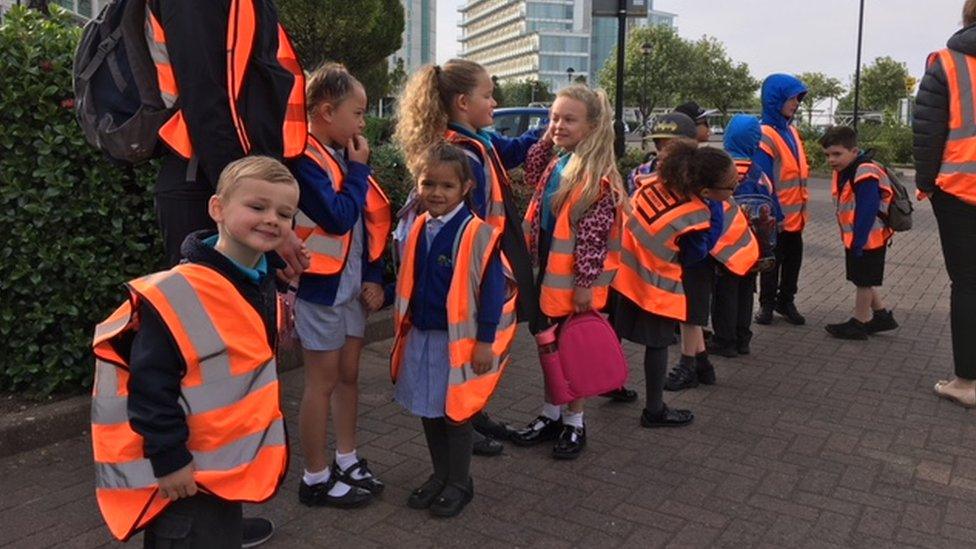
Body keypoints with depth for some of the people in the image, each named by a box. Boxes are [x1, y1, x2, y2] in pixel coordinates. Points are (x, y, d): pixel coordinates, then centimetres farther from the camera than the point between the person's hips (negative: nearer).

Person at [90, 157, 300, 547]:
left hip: (230, 460, 8)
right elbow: (151, 387, -23)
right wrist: (169, 458, -21)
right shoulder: (176, 294, -25)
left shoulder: (262, 281, 3)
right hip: (184, 471, -8)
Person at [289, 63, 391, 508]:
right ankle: (316, 478, 18)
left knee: (348, 375, 15)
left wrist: (373, 277, 5)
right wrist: (358, 170, -13)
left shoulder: (342, 156, 8)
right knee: (323, 382, 2)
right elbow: (337, 218, -25)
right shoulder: (304, 158, -17)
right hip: (321, 286, -8)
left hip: (352, 286, 8)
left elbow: (370, 222, 11)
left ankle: (346, 460, 31)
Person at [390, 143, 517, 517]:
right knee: (427, 410, 16)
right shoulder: (417, 229, 3)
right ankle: (440, 474, 36)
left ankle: (459, 482, 27)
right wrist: (404, 326, 16)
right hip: (421, 336, 6)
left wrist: (485, 341, -15)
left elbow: (492, 289, -15)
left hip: (458, 339, -6)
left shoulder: (477, 233, -17)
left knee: (455, 413, 8)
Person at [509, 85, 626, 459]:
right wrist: (544, 142, 12)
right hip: (549, 271, 7)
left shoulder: (598, 175, -17)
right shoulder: (557, 164, 6)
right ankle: (551, 413, 33)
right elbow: (531, 181, 26)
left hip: (575, 277, -7)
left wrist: (585, 283, -20)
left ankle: (574, 422, 25)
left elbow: (594, 235, -19)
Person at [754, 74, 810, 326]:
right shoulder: (765, 135, -17)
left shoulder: (792, 131, 10)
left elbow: (800, 171, 16)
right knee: (771, 261, 6)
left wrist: (803, 206, 16)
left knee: (793, 260, 15)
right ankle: (767, 303, 20)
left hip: (795, 214, 8)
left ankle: (786, 301, 29)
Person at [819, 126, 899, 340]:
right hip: (854, 238, 9)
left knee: (863, 281, 4)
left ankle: (859, 323, 18)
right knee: (862, 280, 18)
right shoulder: (843, 172, 5)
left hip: (868, 239, -9)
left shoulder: (865, 175, -24)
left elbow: (867, 212, -26)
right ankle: (882, 316, 32)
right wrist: (851, 240, 13)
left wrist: (858, 242, -24)